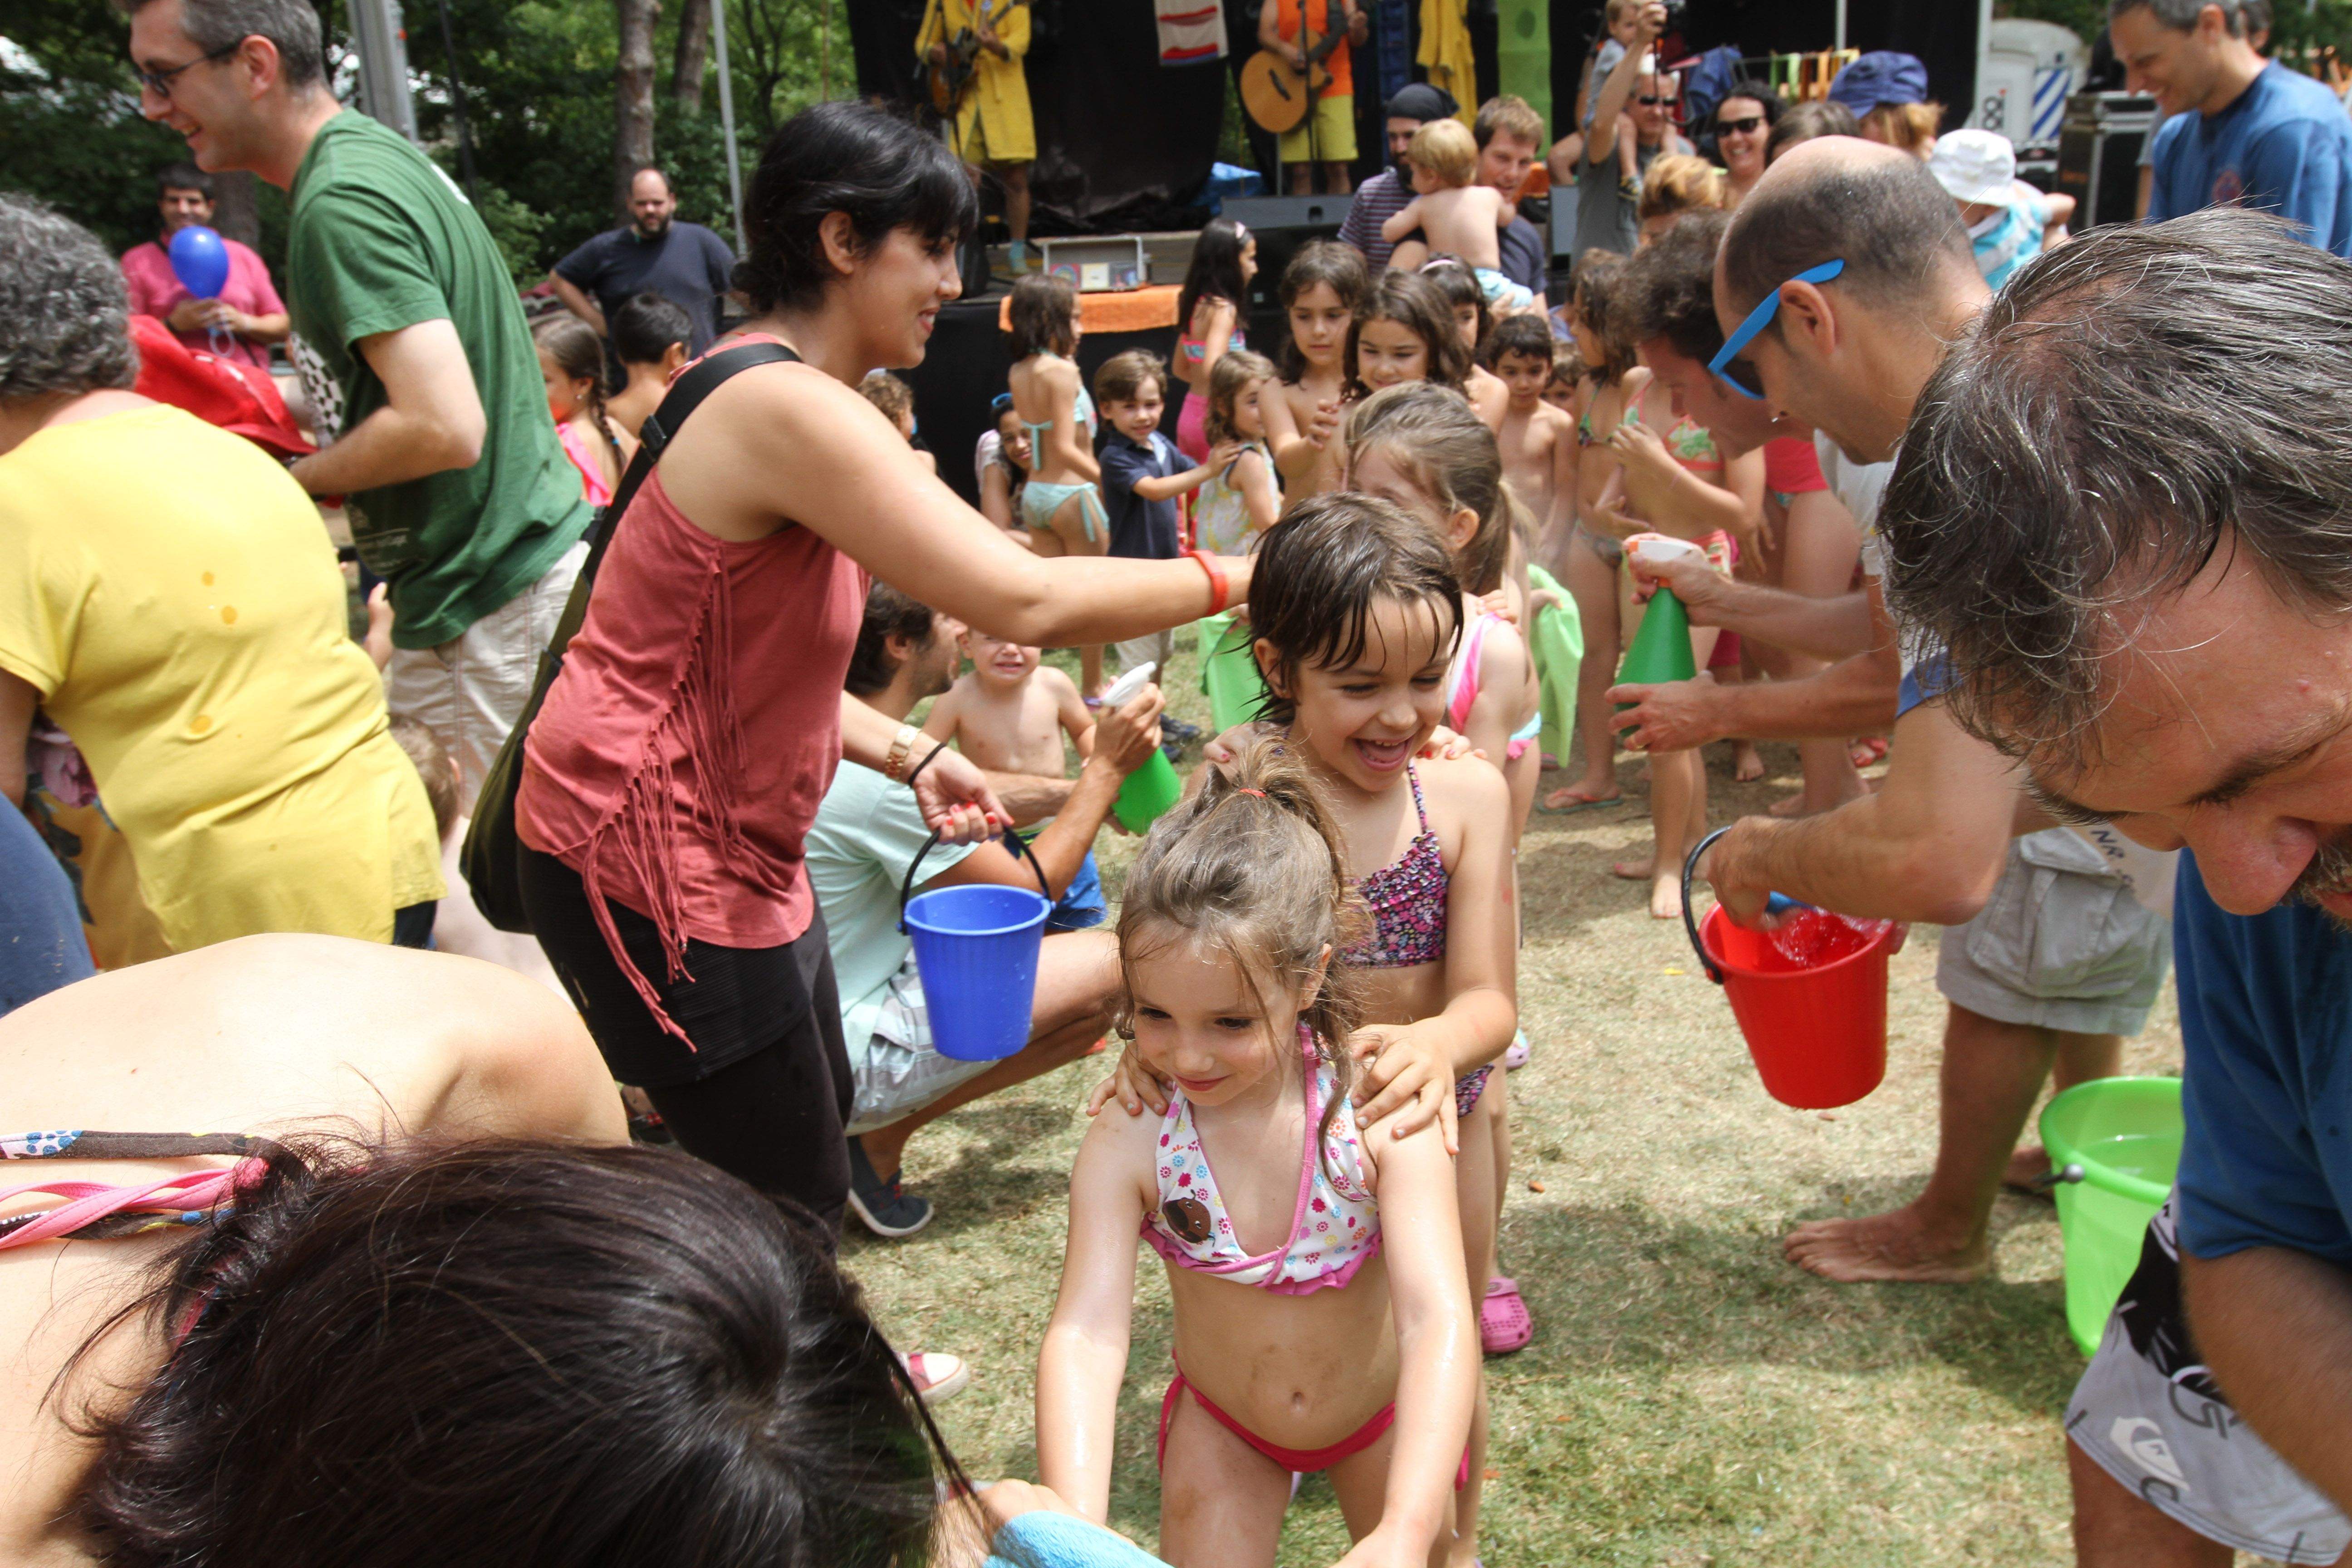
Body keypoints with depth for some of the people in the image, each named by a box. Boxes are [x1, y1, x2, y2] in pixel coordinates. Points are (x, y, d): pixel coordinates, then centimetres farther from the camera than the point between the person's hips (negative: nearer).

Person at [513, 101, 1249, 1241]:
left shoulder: (772, 396, 10)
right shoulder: (790, 410, -24)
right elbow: (1028, 603, -30)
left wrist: (910, 759, 3)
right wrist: (1235, 577, -17)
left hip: (735, 848, 10)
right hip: (649, 857, -10)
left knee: (821, 1114, 21)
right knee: (793, 1205, 1)